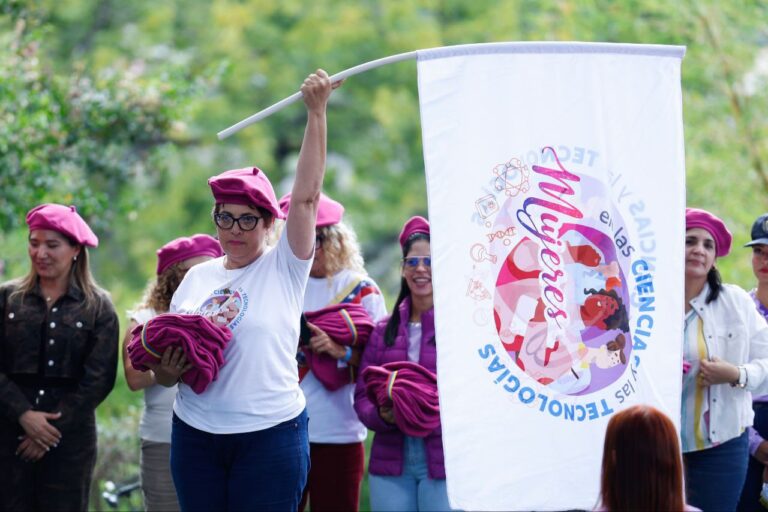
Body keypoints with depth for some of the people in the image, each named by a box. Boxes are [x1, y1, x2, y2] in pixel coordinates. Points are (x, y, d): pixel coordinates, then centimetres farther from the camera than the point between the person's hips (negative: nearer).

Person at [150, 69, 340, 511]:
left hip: (270, 436, -4)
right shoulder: (198, 277, 12)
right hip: (196, 436, 4)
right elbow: (163, 369, 16)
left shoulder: (284, 268, 0)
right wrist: (167, 369, -9)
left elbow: (307, 196, -12)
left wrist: (317, 112, -17)